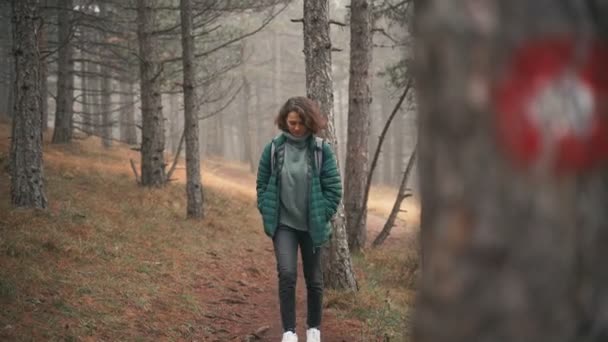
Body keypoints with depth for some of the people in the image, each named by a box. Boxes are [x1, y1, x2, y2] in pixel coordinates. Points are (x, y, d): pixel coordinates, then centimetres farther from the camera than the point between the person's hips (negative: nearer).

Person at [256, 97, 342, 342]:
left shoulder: (322, 150, -7)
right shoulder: (273, 149, -4)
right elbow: (262, 185, 5)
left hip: (312, 226, 0)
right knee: (287, 274, -17)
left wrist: (322, 218, -6)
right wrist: (268, 215, -2)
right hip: (284, 225, 0)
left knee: (314, 279, 11)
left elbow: (334, 189, -4)